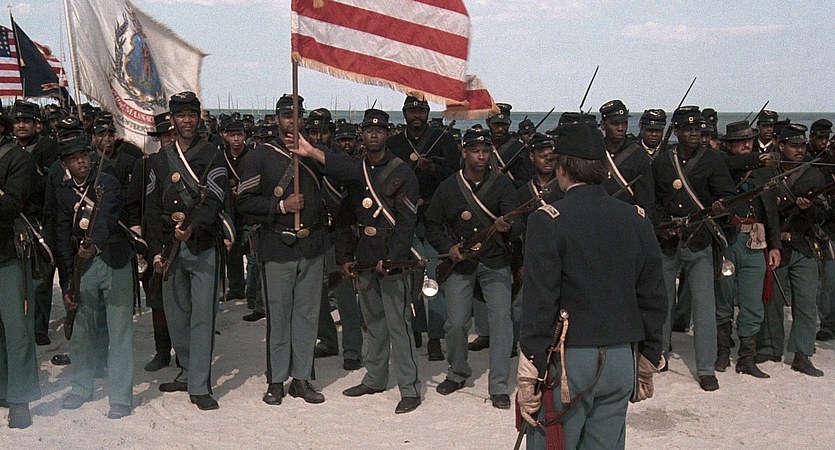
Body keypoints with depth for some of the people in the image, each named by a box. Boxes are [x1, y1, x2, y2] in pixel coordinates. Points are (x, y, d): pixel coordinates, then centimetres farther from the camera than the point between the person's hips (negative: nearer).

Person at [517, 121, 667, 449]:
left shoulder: (548, 221, -11)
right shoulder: (637, 220, 5)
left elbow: (539, 303, -15)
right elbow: (653, 299, 9)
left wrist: (528, 377, -10)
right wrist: (648, 364, 19)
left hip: (568, 361, -5)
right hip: (621, 361, 5)